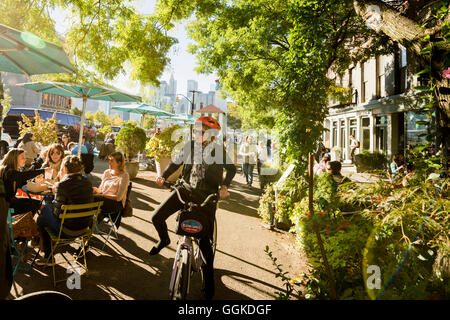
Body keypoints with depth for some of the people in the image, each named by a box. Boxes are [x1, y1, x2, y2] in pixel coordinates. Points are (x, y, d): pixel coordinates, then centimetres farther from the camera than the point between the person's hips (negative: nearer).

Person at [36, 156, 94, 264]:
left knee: (41, 219, 20)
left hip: (68, 229, -7)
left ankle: (48, 257, 33)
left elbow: (57, 213, -16)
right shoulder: (87, 182, -1)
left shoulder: (62, 185, -19)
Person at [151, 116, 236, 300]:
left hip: (207, 195, -3)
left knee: (204, 240, -6)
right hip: (186, 189, 4)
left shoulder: (218, 150, -3)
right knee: (157, 217, -8)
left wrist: (224, 186, -20)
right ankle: (164, 239, 28)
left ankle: (209, 278, 15)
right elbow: (175, 163, 13)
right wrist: (163, 176, -3)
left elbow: (231, 168, -2)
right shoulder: (189, 146, 4)